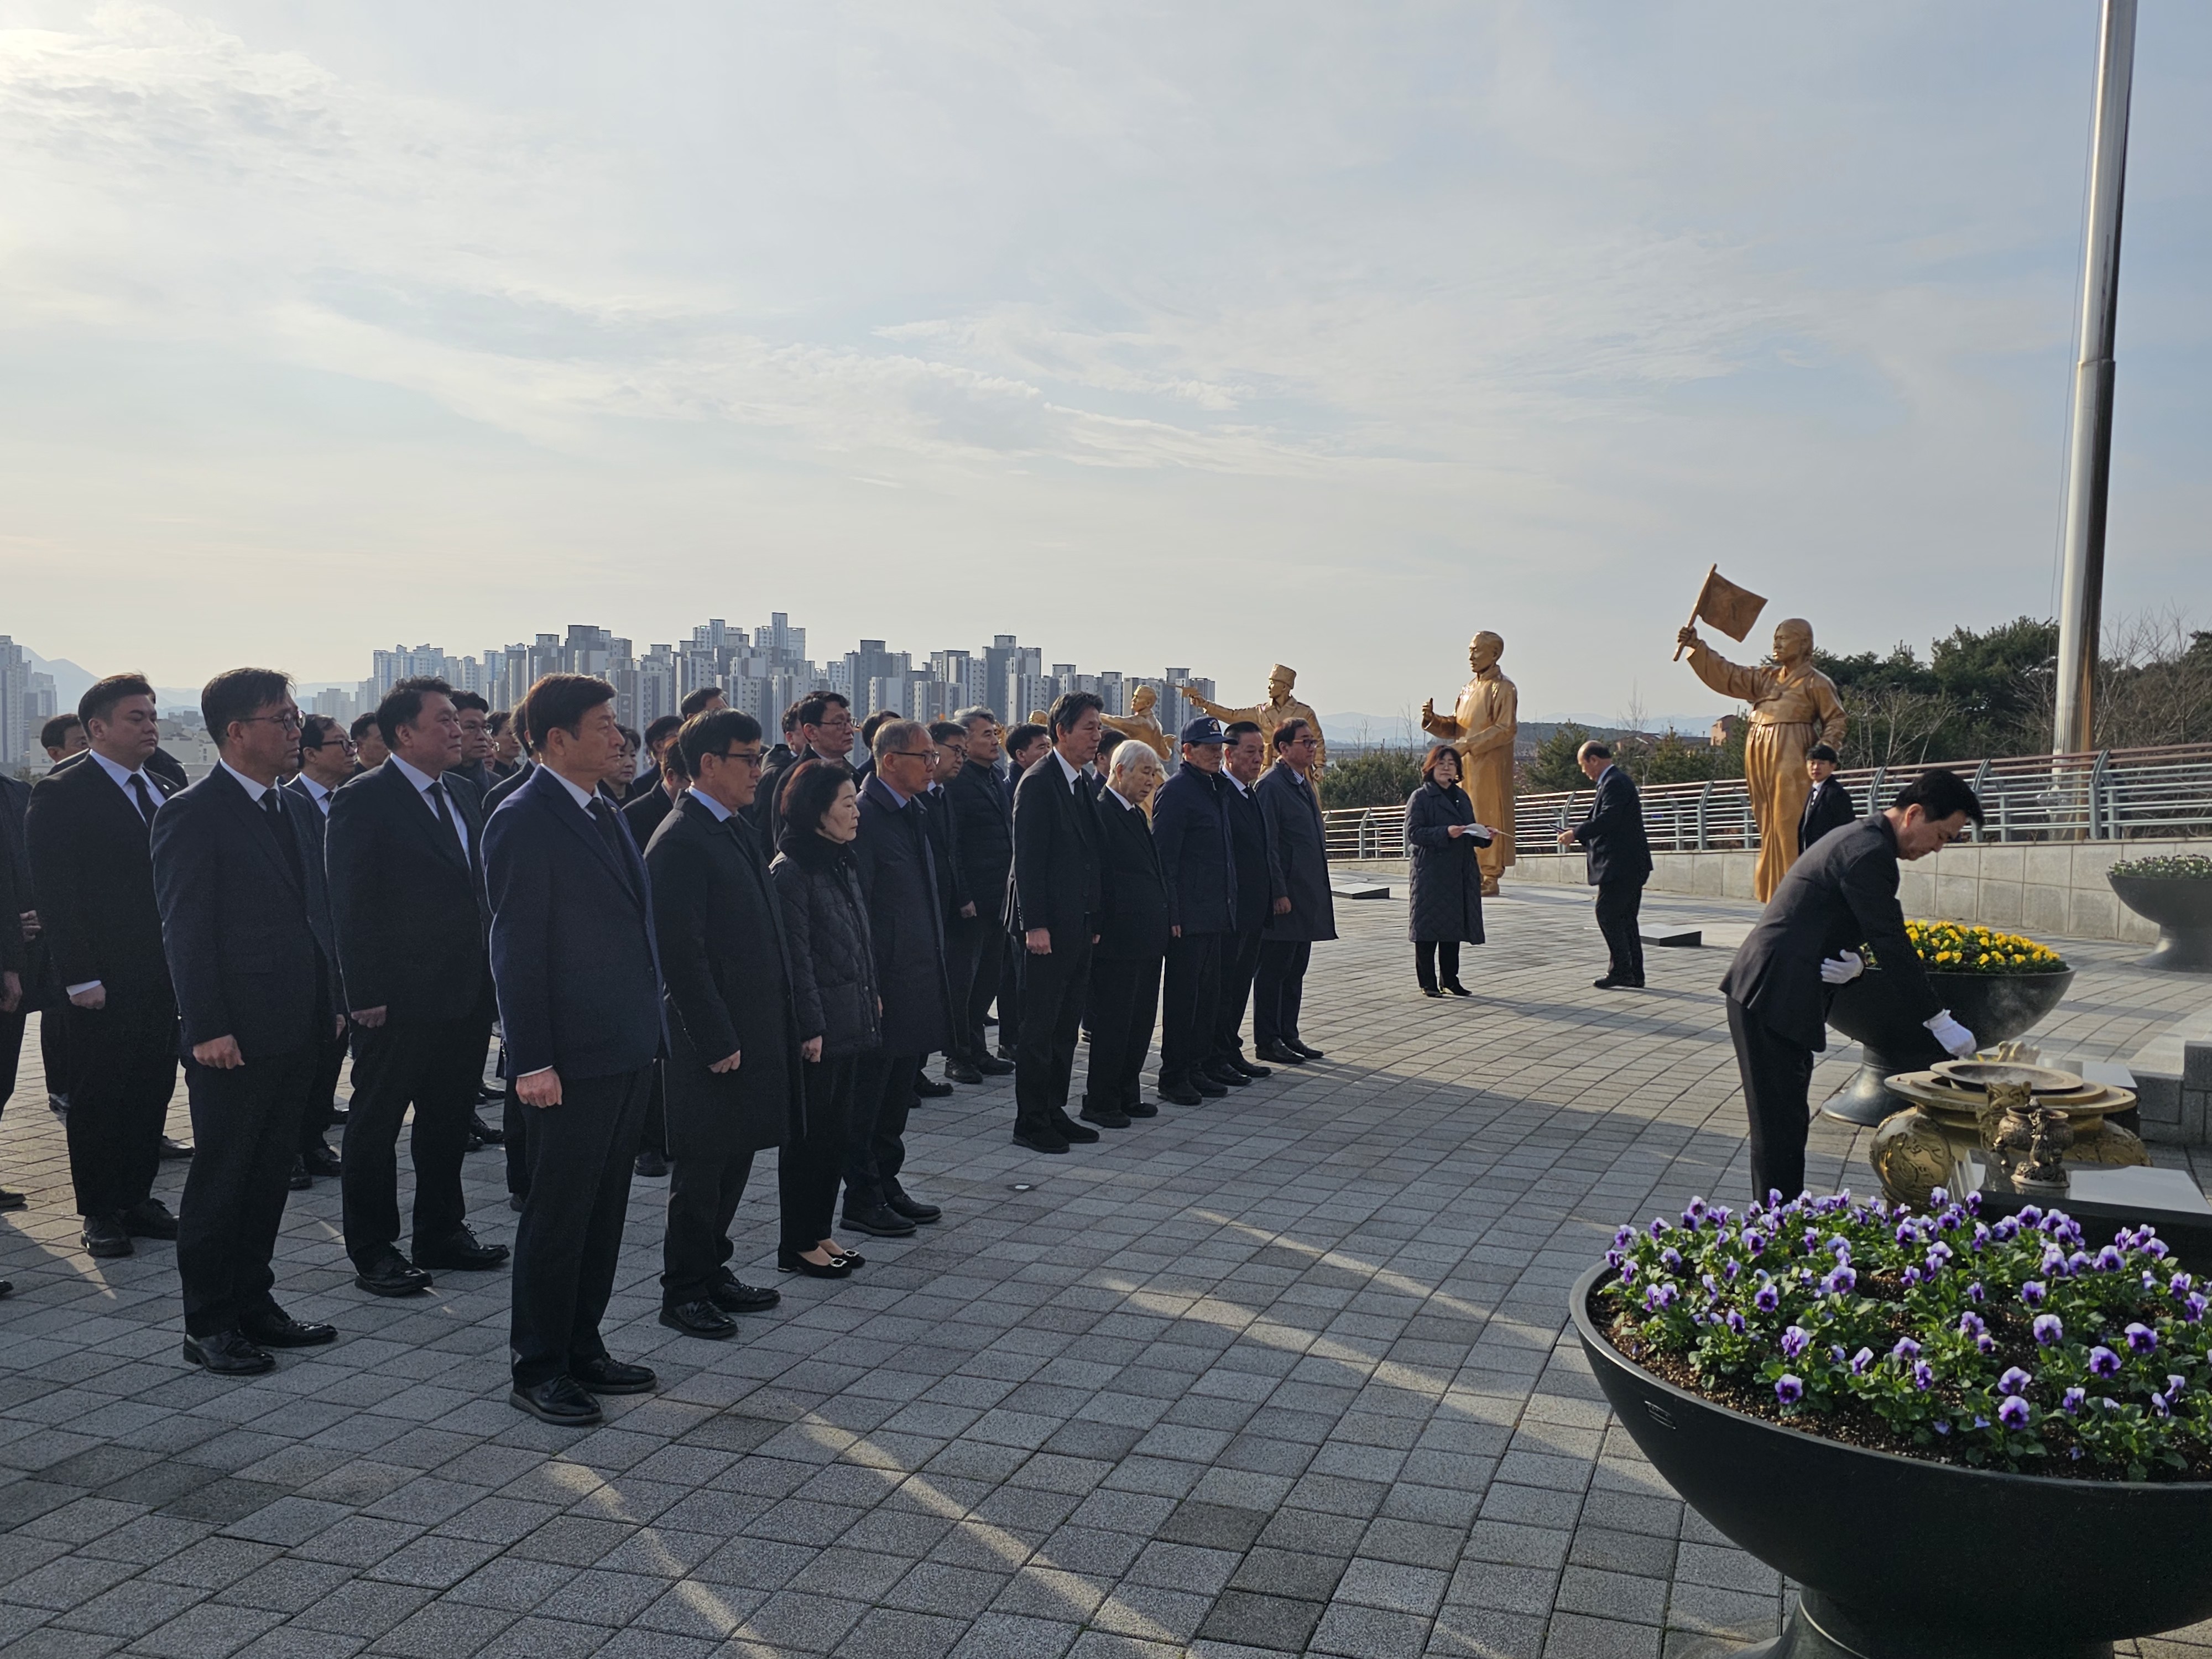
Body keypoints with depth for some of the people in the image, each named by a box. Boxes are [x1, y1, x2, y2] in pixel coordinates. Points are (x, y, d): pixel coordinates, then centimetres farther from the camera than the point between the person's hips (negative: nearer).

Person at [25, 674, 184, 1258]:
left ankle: (136, 1197, 21)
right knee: (98, 1098, 4)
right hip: (103, 981, -6)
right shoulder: (60, 794, -7)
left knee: (152, 1092, 10)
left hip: (163, 974, 6)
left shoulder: (164, 792, 14)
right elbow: (54, 893, -11)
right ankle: (100, 1211, 15)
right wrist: (79, 978, -16)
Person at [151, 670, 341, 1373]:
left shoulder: (296, 809, 13)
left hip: (296, 1031, 7)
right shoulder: (192, 814, -10)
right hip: (234, 1037, -7)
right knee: (220, 1178, 4)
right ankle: (207, 1325, 15)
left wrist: (331, 1000, 11)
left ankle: (252, 1304, 27)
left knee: (269, 1174, 15)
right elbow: (184, 930, -14)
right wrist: (208, 1028, -17)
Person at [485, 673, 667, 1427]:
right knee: (558, 1214, 2)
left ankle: (582, 1349, 28)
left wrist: (650, 1033, 15)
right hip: (572, 1057, -9)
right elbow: (516, 950, -16)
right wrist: (531, 1061, -18)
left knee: (604, 1209, 16)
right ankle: (537, 1369, 15)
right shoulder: (523, 822, -13)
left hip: (629, 1049, 9)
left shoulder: (603, 814, 13)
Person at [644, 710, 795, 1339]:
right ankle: (683, 1292, 16)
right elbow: (681, 955, -19)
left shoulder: (739, 829, 13)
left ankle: (712, 1271, 30)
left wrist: (784, 1023, 14)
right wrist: (716, 1042, -19)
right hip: (715, 1039, -9)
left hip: (756, 1030, 9)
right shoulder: (680, 841, -16)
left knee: (735, 1159, 17)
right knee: (701, 1168, 3)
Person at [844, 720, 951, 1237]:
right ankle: (861, 1199, 13)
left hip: (917, 982, 9)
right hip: (882, 983, -9)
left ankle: (886, 1184, 29)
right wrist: (868, 987, -20)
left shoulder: (913, 813, 13)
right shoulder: (865, 816, -15)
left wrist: (934, 971, 16)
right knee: (868, 1094, 3)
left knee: (898, 1091, 17)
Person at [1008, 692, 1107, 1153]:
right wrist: (1035, 925, -20)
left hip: (1079, 925, 9)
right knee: (1039, 1025, -1)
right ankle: (1030, 1122, 7)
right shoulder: (1038, 783, -12)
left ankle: (1054, 1111, 22)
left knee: (1066, 1024, 13)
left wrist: (1095, 920, 13)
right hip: (1048, 926, -9)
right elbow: (1028, 859, -16)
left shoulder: (1082, 784, 14)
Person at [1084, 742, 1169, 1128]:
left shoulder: (1138, 815, 18)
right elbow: (1097, 877, -17)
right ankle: (1099, 1103, 7)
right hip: (1119, 938, -9)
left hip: (1150, 937, 9)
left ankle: (1126, 1094, 24)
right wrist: (1100, 929, -18)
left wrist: (1169, 919, 14)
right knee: (1112, 1021, -2)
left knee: (1141, 1020, 14)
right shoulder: (1100, 813, -12)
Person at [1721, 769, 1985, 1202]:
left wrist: (1853, 962, -3)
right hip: (1773, 999, -10)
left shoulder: (1859, 839, 18)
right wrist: (1938, 1021, -11)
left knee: (1784, 1121, 16)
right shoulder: (1870, 852, -15)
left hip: (1765, 994, 10)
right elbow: (1892, 944, -17)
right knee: (1781, 1126, -5)